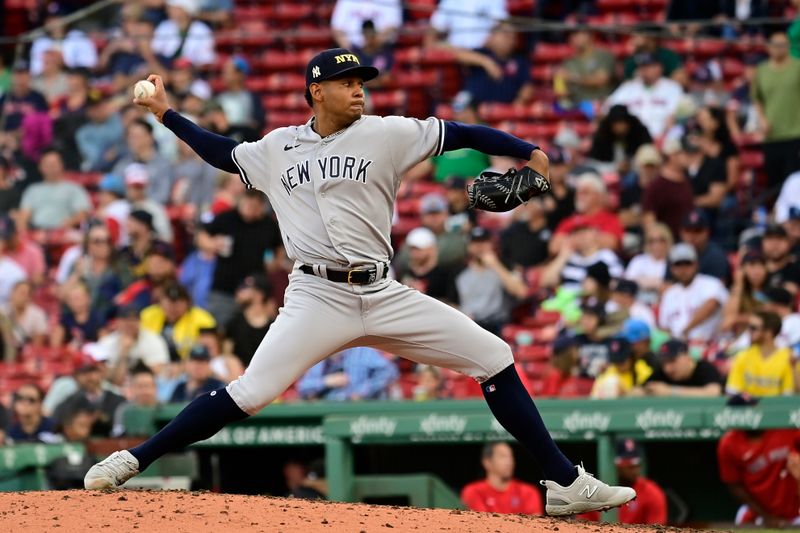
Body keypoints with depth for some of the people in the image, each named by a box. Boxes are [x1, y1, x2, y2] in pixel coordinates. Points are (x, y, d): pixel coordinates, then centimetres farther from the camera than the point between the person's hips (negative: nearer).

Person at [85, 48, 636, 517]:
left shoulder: (385, 134, 4)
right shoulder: (278, 148, 11)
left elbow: (460, 134, -1)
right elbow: (221, 152, 28)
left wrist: (529, 152, -12)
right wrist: (166, 112, 25)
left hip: (383, 297, 1)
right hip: (318, 299, -1)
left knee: (496, 359, -5)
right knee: (249, 393, -18)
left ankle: (566, 484, 2)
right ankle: (131, 461, -9)